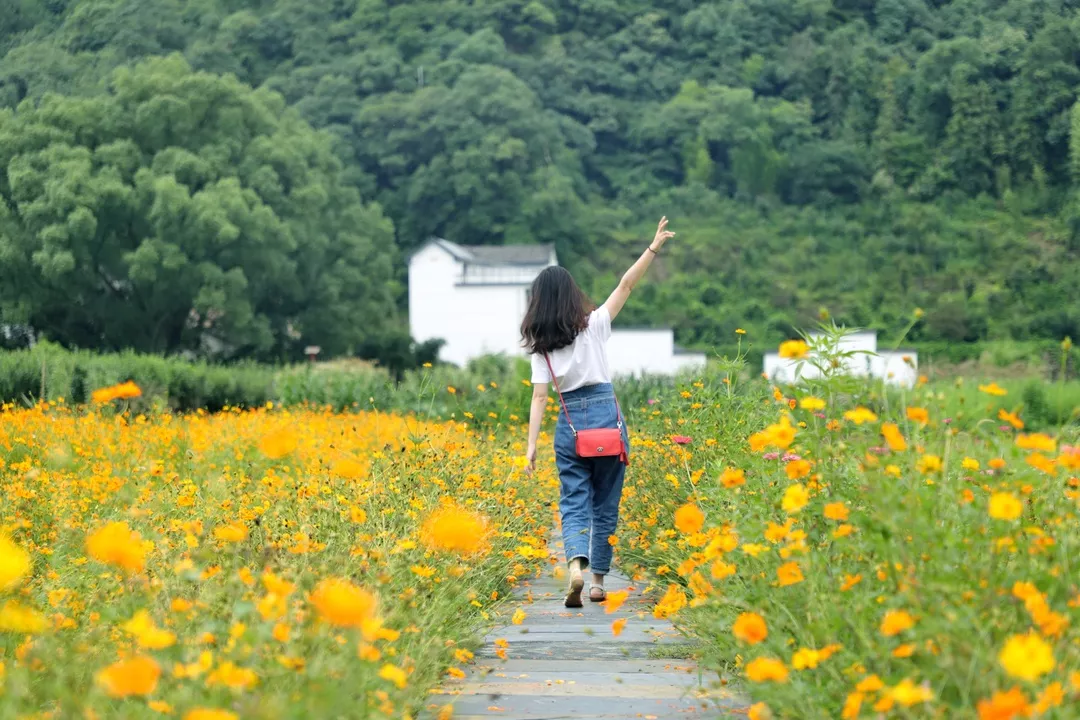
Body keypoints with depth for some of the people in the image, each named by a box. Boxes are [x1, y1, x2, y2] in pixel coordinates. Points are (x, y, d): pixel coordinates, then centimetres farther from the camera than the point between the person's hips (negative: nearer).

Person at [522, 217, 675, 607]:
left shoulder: (541, 345, 0)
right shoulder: (594, 325, -3)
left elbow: (539, 397, -4)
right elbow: (626, 285, -5)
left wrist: (531, 445, -4)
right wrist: (654, 247, -3)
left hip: (569, 422, 0)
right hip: (606, 413, 0)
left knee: (574, 502, 1)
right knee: (605, 504, 10)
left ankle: (576, 564, -26)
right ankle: (598, 580, 13)